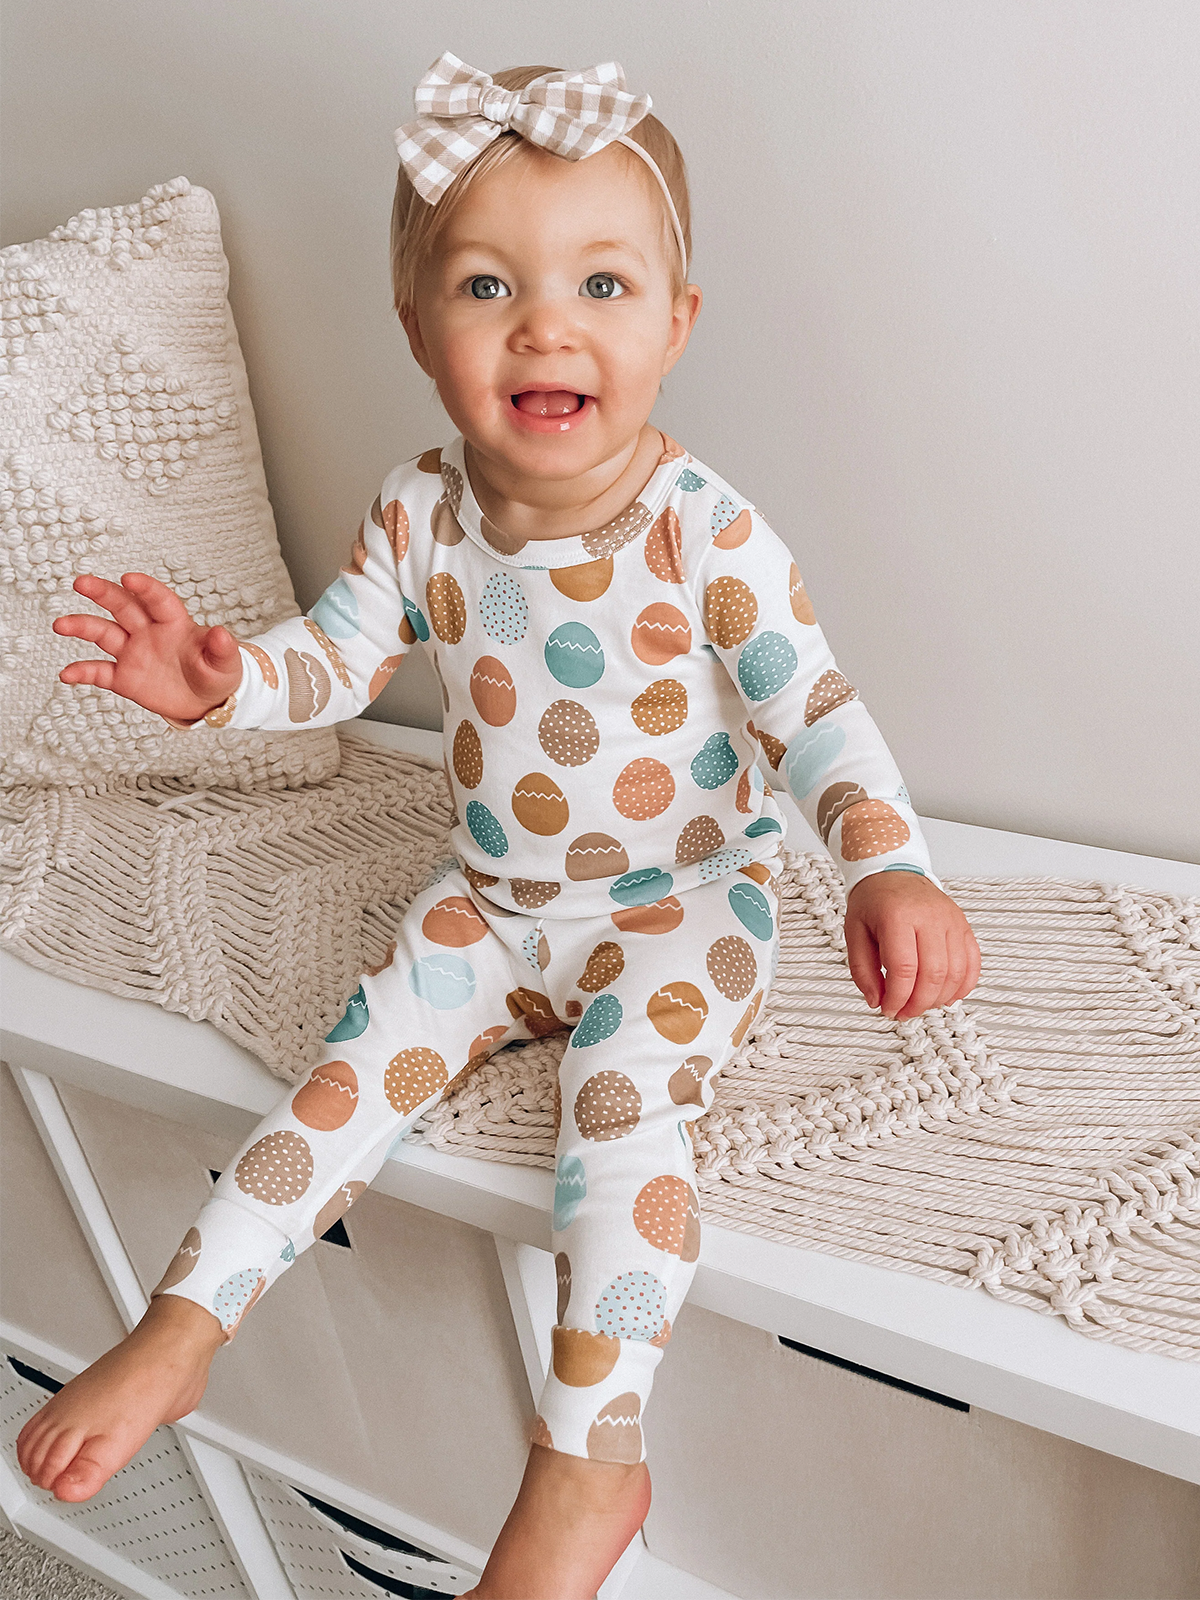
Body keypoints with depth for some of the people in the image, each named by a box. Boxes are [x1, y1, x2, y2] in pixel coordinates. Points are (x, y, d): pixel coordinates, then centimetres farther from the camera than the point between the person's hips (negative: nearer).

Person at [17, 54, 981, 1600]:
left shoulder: (705, 529, -21)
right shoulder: (422, 511, -8)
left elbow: (813, 708, -21)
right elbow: (337, 655, 1)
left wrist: (887, 864, -37)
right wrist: (224, 675, -21)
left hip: (683, 897, -3)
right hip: (494, 894, 4)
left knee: (625, 1099, -25)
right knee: (360, 1065, -6)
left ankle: (587, 1462, -10)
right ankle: (179, 1326, 10)